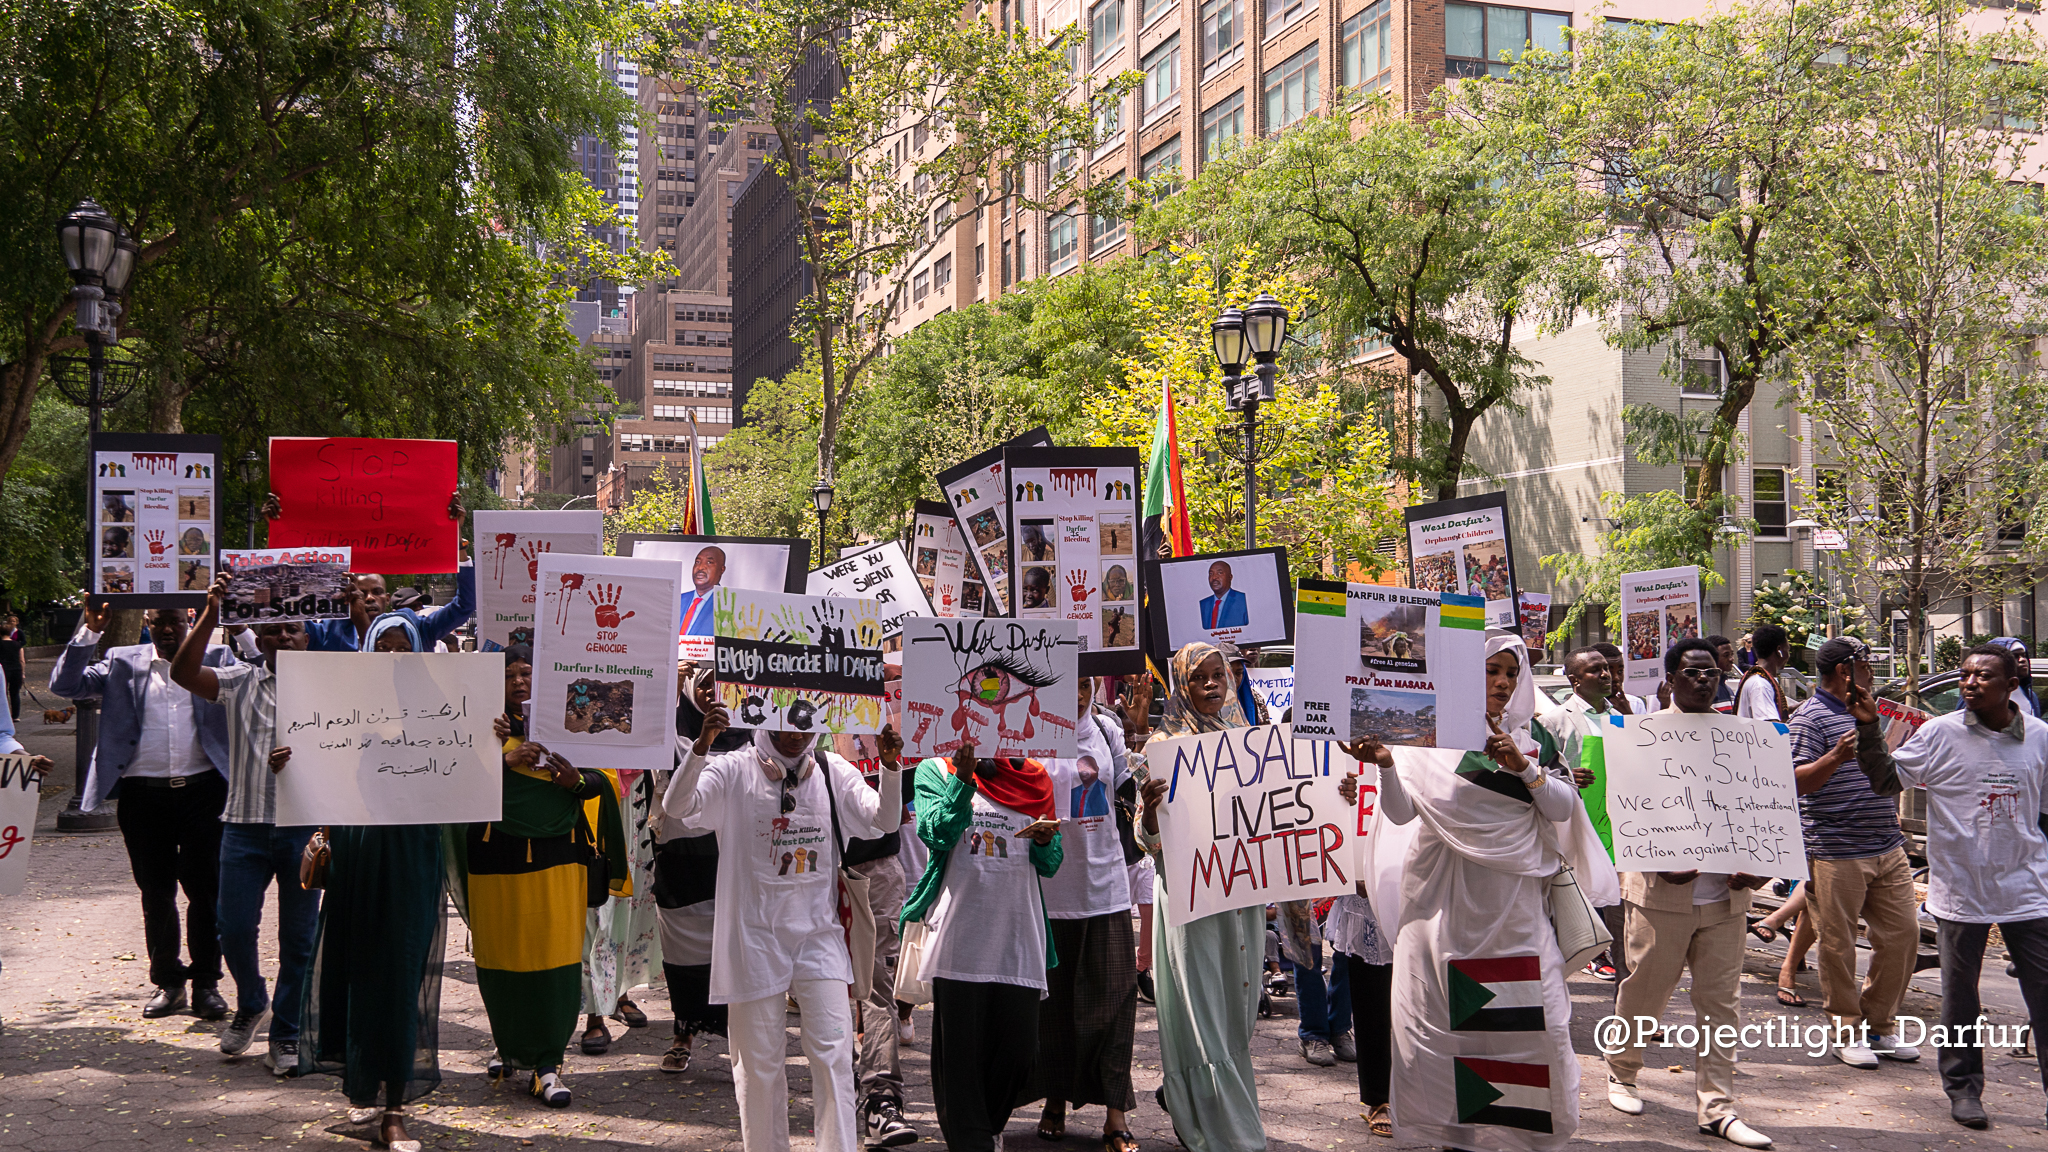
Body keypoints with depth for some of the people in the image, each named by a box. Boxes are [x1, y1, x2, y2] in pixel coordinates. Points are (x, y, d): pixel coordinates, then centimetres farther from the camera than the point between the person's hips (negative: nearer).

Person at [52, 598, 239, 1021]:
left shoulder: (215, 658, 5)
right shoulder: (123, 662, 8)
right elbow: (65, 685, 1)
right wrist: (89, 632, -8)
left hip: (202, 791, -1)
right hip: (144, 795, 2)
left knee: (205, 890, 3)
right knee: (156, 895, 10)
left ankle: (206, 982, 14)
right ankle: (167, 982, 22)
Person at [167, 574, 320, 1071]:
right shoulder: (240, 682, 6)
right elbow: (183, 672, -11)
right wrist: (210, 615, -20)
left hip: (304, 827, -1)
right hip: (246, 825, 1)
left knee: (298, 937, 5)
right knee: (234, 928, 0)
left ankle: (286, 1035, 19)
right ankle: (251, 1004, 29)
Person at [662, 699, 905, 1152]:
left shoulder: (832, 772, 4)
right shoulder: (734, 770, -5)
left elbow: (883, 820, -5)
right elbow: (677, 807, -20)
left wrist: (891, 766, -23)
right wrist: (701, 745, -35)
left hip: (818, 935, 2)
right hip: (754, 936, -2)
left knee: (833, 1054, -5)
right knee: (758, 1061, 7)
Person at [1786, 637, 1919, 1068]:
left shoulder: (1864, 712, 18)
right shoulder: (1811, 717, -9)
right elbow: (1797, 781, -18)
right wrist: (1834, 757, -31)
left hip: (1887, 849, 8)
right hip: (1836, 852, -8)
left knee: (1902, 935, 7)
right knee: (1838, 945, -1)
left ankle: (1879, 1025, 20)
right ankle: (1846, 1033, 10)